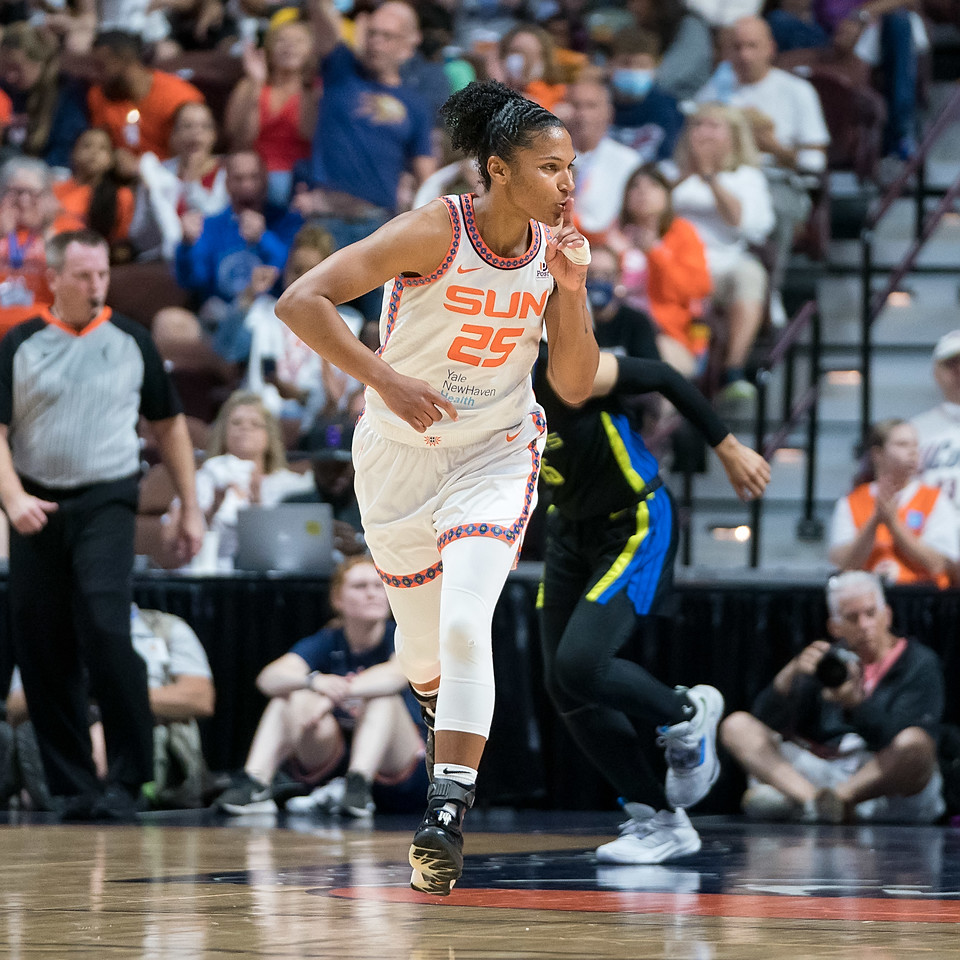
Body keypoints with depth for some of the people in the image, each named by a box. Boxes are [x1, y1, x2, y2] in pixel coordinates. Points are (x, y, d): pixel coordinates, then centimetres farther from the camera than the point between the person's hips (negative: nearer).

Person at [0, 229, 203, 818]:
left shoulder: (131, 341, 7)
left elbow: (169, 422, 14)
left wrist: (191, 507, 11)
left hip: (106, 503, -2)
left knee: (105, 627, -18)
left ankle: (130, 775, -12)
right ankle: (72, 784, 10)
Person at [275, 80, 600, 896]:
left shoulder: (556, 249, -7)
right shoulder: (435, 232, -20)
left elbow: (576, 386, -4)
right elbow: (301, 301, -25)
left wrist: (571, 292, -18)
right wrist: (385, 380, -32)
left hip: (497, 455, 1)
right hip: (401, 456, -1)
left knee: (466, 622, -22)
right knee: (424, 648, 12)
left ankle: (448, 814, -22)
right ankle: (455, 725, 48)